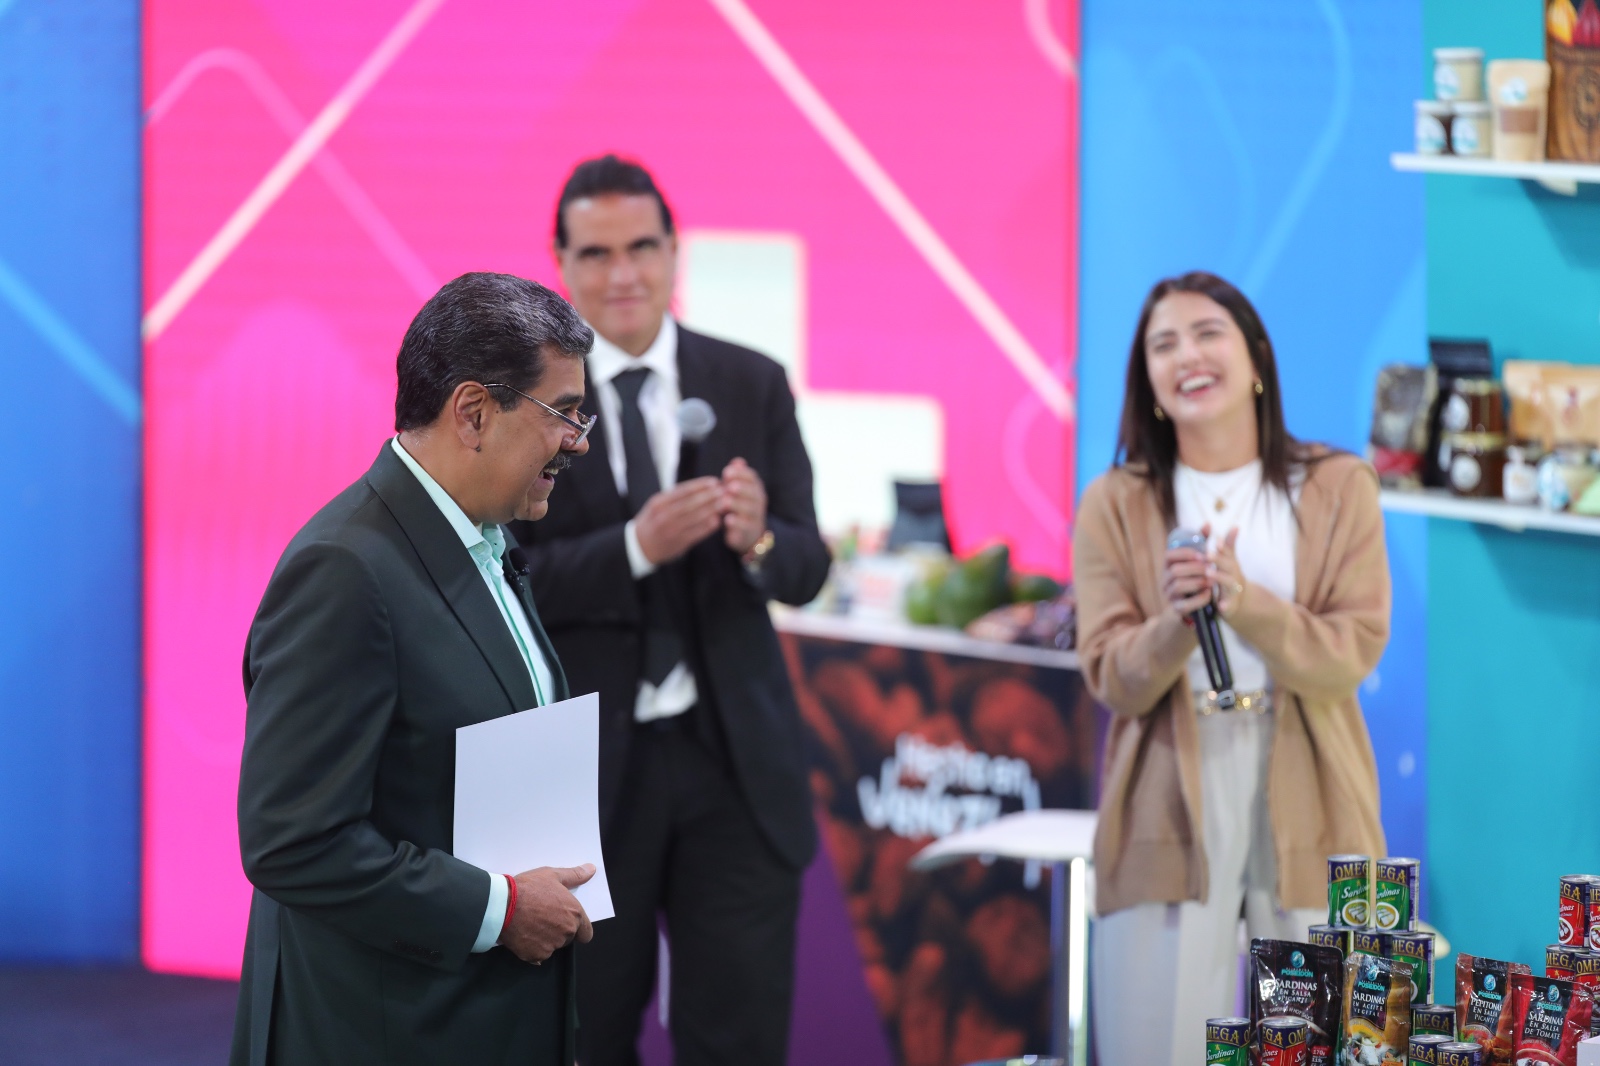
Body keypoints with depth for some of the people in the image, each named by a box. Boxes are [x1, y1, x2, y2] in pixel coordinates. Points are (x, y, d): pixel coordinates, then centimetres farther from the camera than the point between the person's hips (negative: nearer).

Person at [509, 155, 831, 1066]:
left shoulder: (753, 385, 4)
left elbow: (807, 569, 1)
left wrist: (758, 539, -22)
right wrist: (637, 548, -26)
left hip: (735, 755, 2)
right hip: (585, 765, -1)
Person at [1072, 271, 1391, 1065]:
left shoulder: (1338, 490, 5)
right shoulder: (1116, 505, 7)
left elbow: (1353, 654, -5)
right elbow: (1113, 679, 0)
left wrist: (1245, 603, -22)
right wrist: (1174, 622, -22)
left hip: (1306, 813, 0)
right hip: (1169, 813, 0)